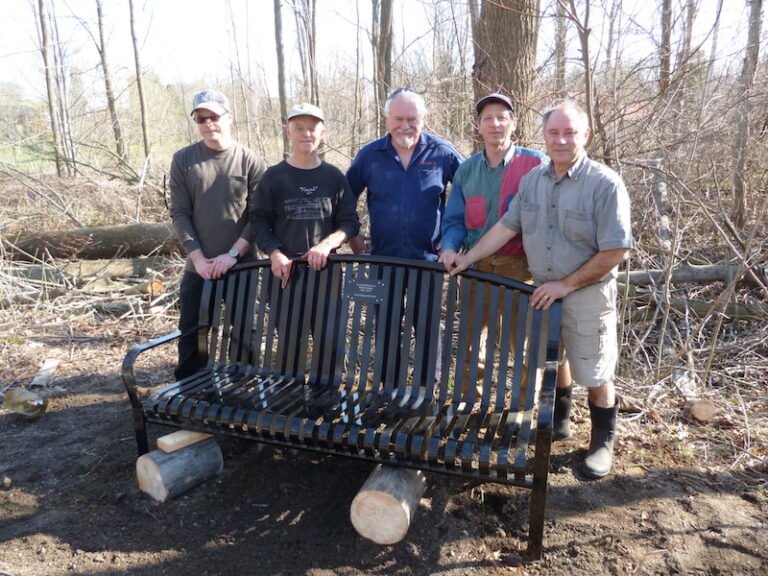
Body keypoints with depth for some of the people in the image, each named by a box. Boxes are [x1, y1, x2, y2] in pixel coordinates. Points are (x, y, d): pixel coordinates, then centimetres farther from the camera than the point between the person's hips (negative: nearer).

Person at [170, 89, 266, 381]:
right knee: (191, 333, 8)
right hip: (198, 266, 2)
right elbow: (179, 213, -1)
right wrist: (198, 257, -10)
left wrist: (233, 253, -14)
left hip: (241, 265, -1)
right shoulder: (183, 160, 2)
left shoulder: (251, 162, -4)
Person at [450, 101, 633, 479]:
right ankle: (558, 421, 41)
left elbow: (616, 250, -18)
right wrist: (468, 257, -1)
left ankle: (602, 441, 27)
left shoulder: (606, 185, -17)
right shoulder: (533, 179, 1)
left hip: (587, 295, -5)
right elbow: (506, 226, 5)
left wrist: (566, 285, -18)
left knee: (595, 375, 6)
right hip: (542, 291, 5)